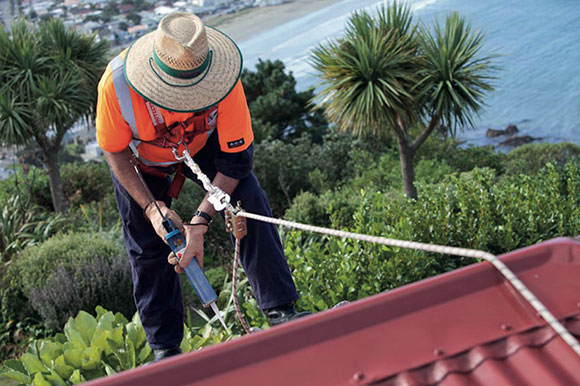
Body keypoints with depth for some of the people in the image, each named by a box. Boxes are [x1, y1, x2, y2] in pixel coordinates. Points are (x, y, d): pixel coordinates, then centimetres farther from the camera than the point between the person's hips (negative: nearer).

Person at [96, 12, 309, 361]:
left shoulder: (223, 80, -36)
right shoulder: (117, 83, -37)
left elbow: (237, 158, -27)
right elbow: (116, 154, -19)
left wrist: (200, 221, -34)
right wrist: (151, 208, -30)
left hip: (202, 146, 0)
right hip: (140, 161, 0)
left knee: (250, 200, -22)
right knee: (147, 248, -1)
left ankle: (281, 310, -17)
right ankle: (165, 349, 16)